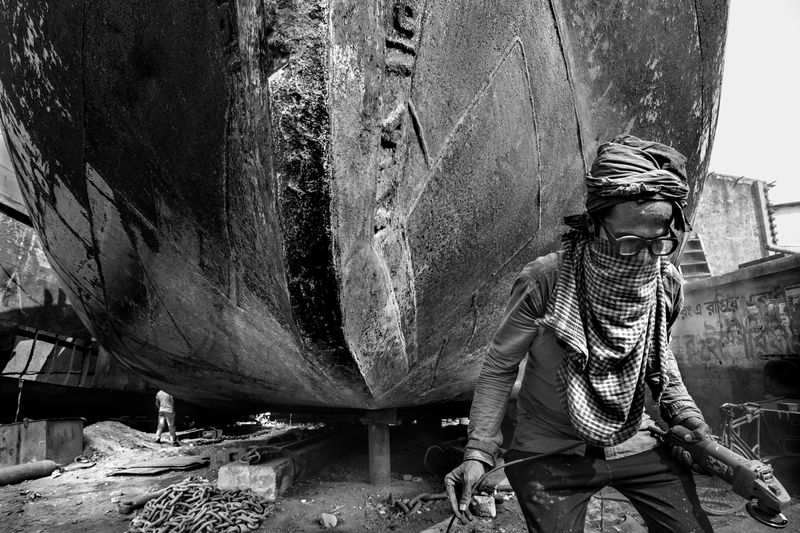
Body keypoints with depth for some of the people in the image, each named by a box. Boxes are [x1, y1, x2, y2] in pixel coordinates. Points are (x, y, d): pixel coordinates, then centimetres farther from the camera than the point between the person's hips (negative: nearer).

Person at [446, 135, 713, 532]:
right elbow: (499, 368, -15)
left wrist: (682, 409, 0)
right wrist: (478, 453, -18)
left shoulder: (667, 283, -10)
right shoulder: (544, 282, -26)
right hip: (551, 454, -4)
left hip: (635, 442, 4)